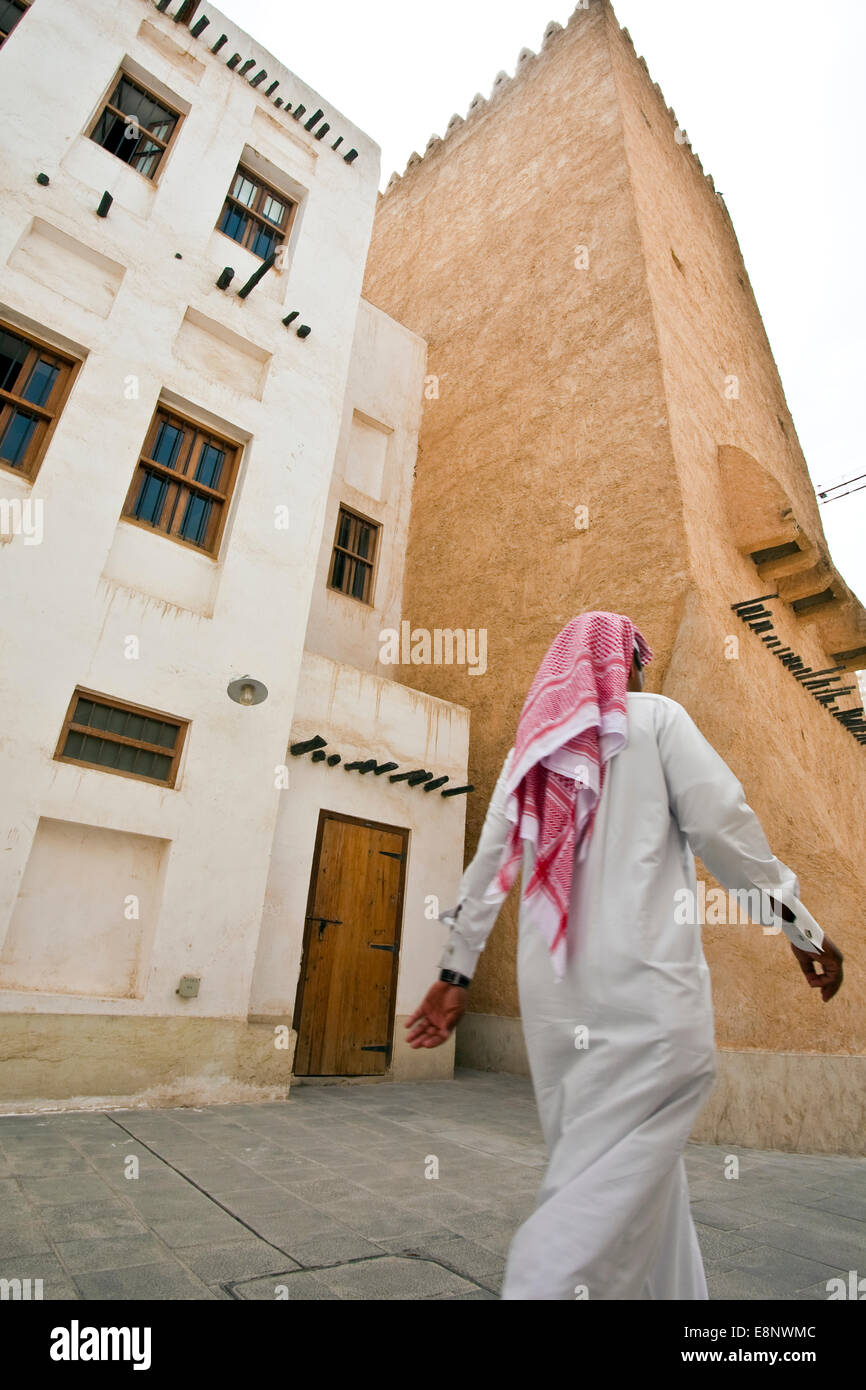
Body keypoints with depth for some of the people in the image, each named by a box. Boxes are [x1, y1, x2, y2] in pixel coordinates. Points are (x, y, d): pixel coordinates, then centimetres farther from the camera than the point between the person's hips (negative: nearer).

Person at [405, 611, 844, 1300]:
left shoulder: (529, 745, 15)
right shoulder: (654, 717, 3)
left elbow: (487, 867, 11)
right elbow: (722, 822, -7)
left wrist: (456, 972, 14)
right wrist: (800, 926, 4)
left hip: (552, 990, 6)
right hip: (644, 980, -5)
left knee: (638, 1165, 18)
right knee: (623, 1171, -2)